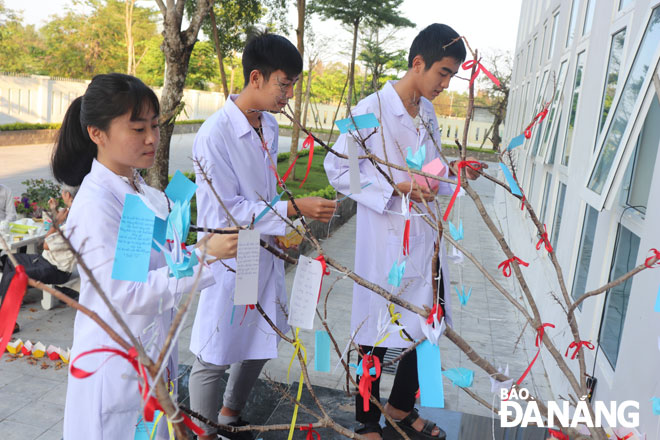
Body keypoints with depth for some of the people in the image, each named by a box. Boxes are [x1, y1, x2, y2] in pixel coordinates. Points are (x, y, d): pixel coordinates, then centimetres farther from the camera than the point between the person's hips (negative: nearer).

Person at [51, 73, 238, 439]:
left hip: (154, 357, 8)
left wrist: (210, 249, -1)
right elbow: (126, 294, -26)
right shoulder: (96, 205, -21)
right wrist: (204, 256, -28)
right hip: (118, 370, -7)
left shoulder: (145, 194, 4)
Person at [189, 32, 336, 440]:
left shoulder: (269, 127, 4)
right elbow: (224, 211, -22)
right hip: (229, 260, -8)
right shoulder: (215, 134, -21)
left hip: (265, 255, 8)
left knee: (261, 344, 21)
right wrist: (293, 208, -25)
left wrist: (281, 230, 7)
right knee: (215, 356, 6)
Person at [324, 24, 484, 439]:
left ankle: (402, 406, 42)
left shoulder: (428, 114, 10)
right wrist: (395, 187, -22)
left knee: (427, 328, 17)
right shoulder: (371, 110, -14)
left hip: (426, 242, 7)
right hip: (386, 245, -7)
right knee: (378, 338, 8)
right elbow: (337, 170, -13)